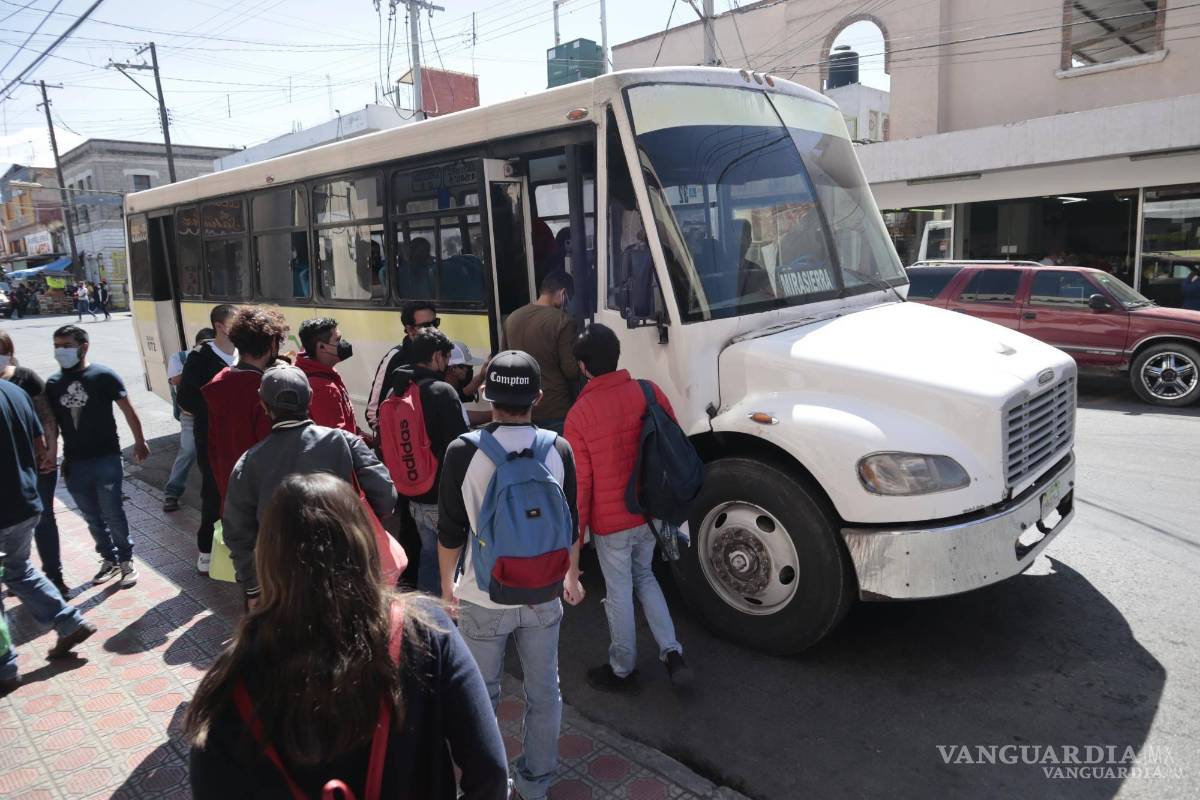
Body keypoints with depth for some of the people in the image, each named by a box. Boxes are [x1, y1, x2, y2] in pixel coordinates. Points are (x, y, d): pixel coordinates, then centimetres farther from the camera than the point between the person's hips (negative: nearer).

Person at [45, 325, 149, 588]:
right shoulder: (53, 384, 3)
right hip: (74, 463, 4)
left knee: (112, 514, 2)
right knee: (93, 517, 13)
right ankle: (109, 559, 29)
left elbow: (128, 410, -1)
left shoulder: (103, 376, -8)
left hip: (106, 459, -4)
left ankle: (126, 561, 17)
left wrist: (139, 442, 3)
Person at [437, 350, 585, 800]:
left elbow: (450, 532, -9)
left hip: (483, 597, -2)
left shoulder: (463, 452, -16)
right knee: (544, 693, 19)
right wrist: (571, 576, 18)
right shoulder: (558, 449, -8)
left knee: (481, 696, 19)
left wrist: (447, 582, 9)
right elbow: (570, 526, 2)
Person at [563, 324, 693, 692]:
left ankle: (622, 670, 30)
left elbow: (579, 482, -13)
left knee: (619, 592, 12)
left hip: (610, 521, -4)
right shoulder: (650, 392, -9)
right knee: (644, 576, 25)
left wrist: (575, 530, 0)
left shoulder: (579, 415, -19)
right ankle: (672, 653, 19)